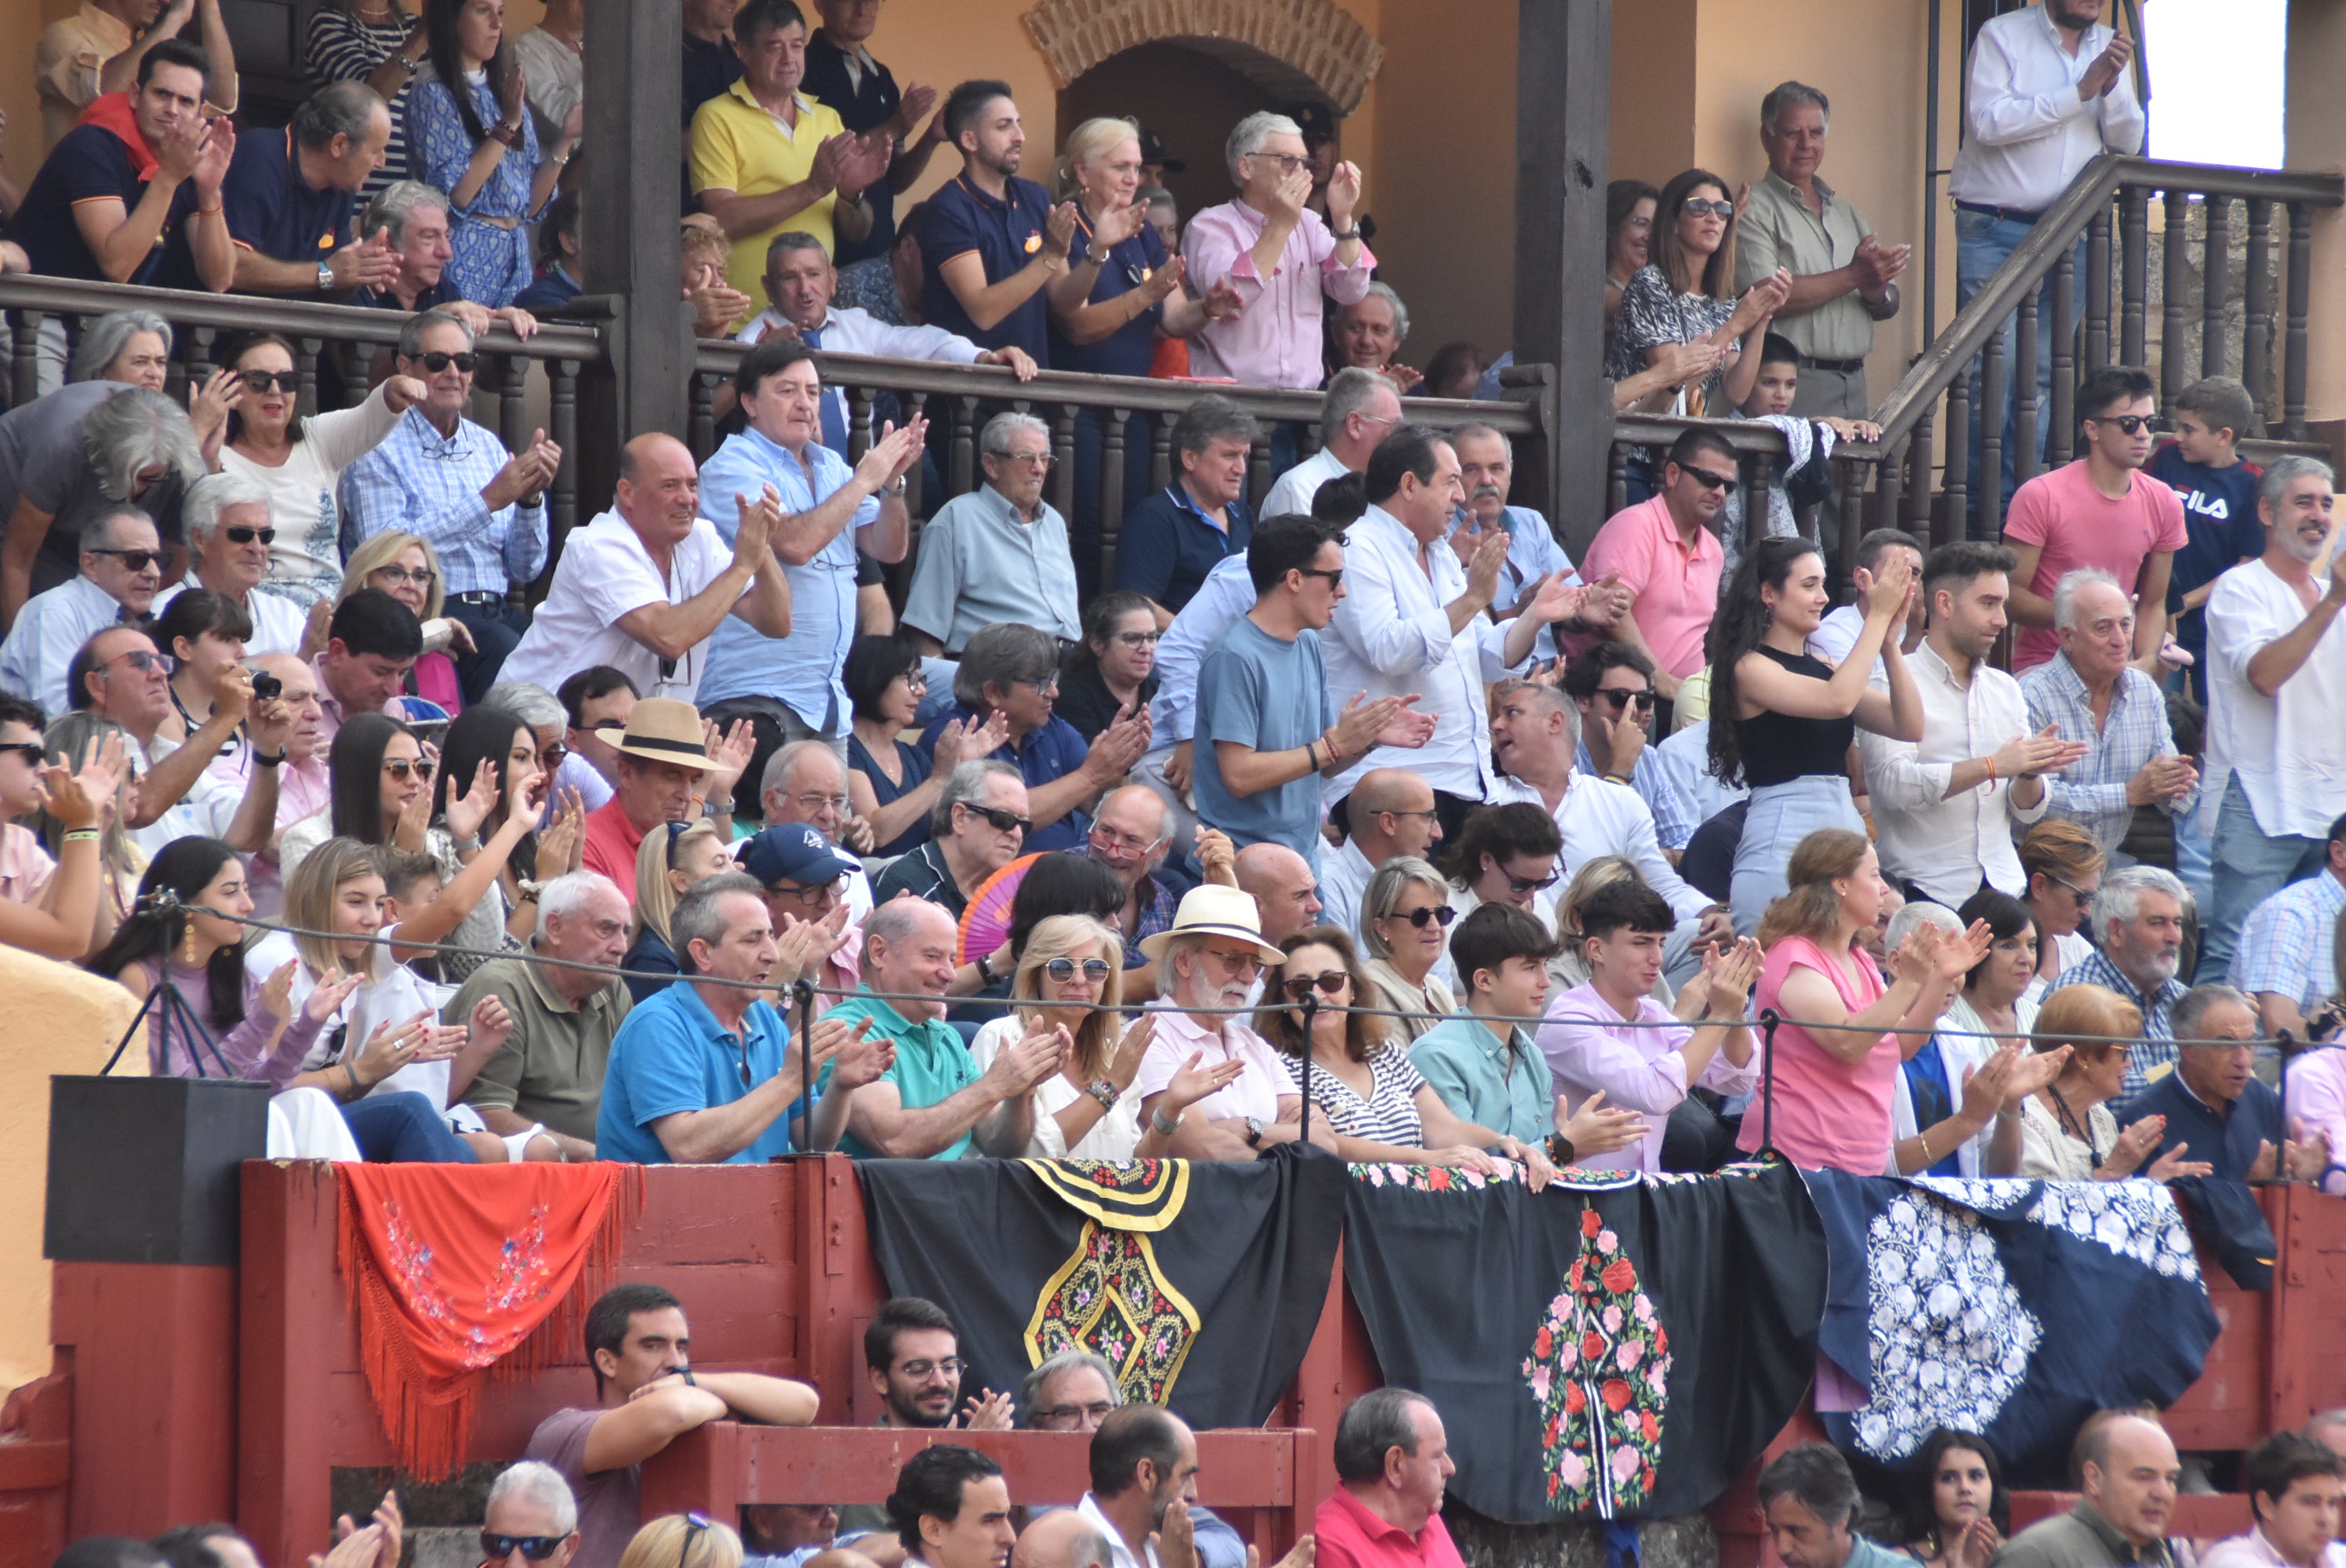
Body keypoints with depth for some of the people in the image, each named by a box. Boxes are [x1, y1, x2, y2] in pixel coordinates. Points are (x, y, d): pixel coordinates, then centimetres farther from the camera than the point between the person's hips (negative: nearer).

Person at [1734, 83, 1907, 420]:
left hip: (1853, 385, 6)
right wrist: (1853, 277, -12)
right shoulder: (1756, 211, -1)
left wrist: (1875, 289, -6)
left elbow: (1888, 306, 19)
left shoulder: (1847, 214, 21)